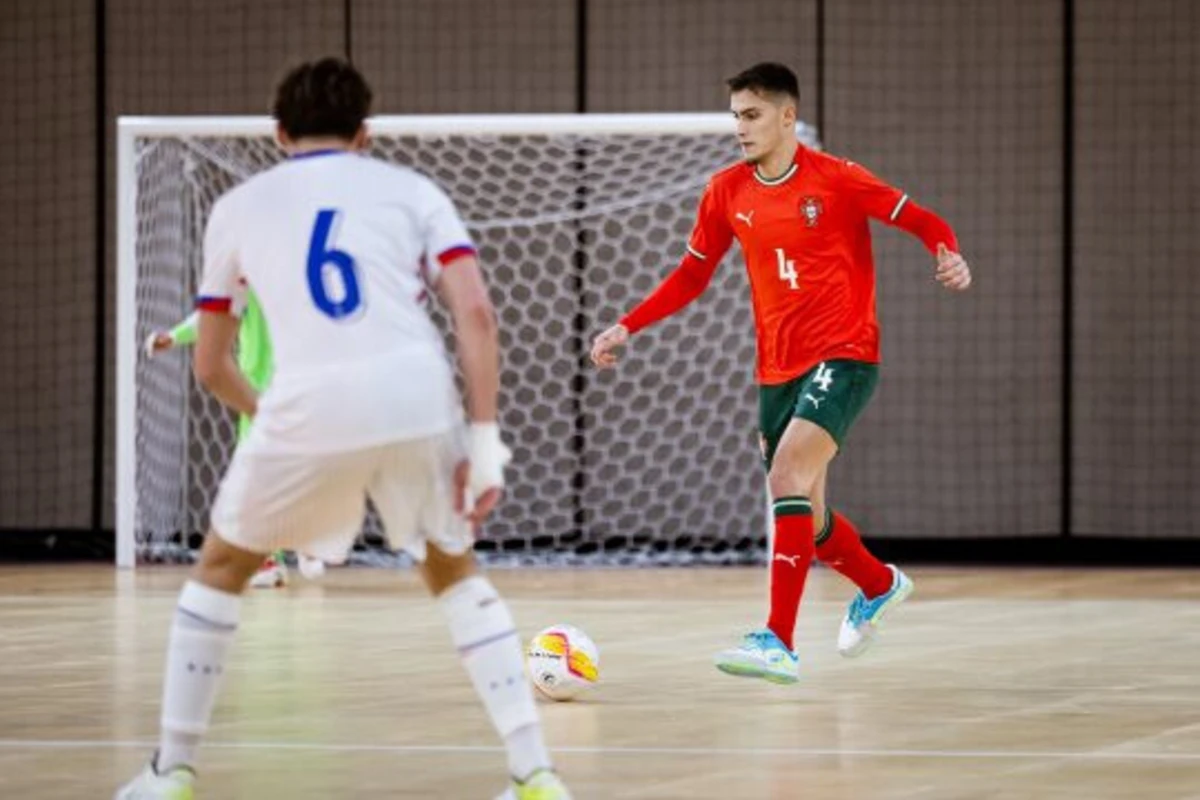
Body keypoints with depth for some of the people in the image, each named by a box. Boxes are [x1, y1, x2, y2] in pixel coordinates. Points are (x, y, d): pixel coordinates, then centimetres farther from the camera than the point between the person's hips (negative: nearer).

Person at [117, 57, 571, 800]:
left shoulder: (239, 207, 23)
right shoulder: (409, 189, 19)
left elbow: (211, 366, 28)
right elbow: (476, 312, 4)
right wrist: (484, 440, 4)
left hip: (308, 405, -1)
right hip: (418, 397, 1)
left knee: (223, 567, 25)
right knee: (454, 572, 25)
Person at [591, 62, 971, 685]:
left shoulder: (836, 179, -9)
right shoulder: (727, 192, 5)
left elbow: (923, 222, -4)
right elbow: (691, 277, 15)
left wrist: (948, 256, -26)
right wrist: (627, 328, 7)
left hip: (842, 355, -6)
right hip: (777, 369, 6)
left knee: (789, 477, -24)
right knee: (801, 514, 13)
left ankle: (779, 643, -26)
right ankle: (878, 585, 44)